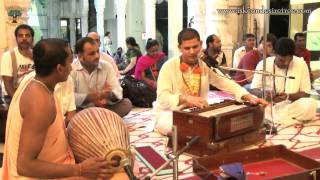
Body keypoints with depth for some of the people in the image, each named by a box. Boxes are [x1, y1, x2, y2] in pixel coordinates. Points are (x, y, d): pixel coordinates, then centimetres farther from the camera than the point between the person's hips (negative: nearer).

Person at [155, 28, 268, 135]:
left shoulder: (206, 65, 3)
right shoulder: (169, 67, -12)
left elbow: (226, 83, -2)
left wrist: (248, 97, -18)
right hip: (171, 113, -4)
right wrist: (185, 98, -39)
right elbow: (162, 98, -20)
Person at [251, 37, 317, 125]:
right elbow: (254, 90, -4)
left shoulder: (301, 64, -4)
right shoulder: (263, 64, -4)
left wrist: (288, 96, -21)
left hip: (291, 107, 1)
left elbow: (306, 94, -1)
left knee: (311, 104, -30)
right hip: (268, 107, -1)